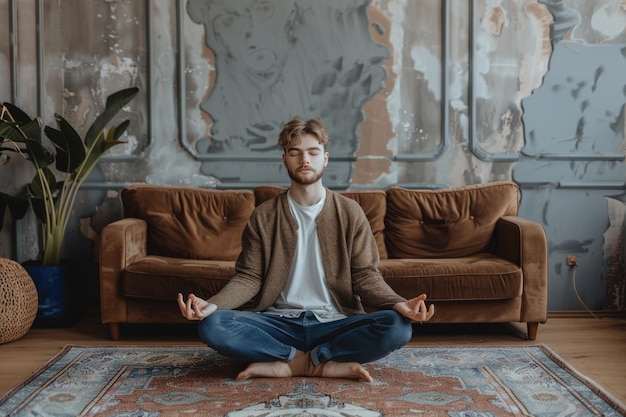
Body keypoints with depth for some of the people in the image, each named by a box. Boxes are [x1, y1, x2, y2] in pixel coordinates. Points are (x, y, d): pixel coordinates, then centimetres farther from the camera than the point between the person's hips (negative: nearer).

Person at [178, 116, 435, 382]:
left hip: (334, 321, 0)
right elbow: (249, 278, 2)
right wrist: (212, 304, -18)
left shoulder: (350, 212, 4)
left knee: (397, 327, -29)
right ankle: (326, 364, -21)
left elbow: (365, 275, 1)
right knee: (211, 325, -27)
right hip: (280, 321, 1)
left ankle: (285, 364, -19)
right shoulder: (263, 216, 6)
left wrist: (397, 303, -20)